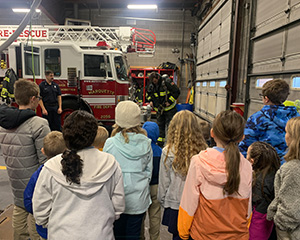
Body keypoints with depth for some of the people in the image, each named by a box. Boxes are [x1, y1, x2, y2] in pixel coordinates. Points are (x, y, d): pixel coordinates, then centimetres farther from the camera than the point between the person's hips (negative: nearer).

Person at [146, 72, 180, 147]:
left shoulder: (167, 82, -18)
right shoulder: (152, 85, 0)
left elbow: (177, 91, -18)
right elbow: (148, 94, 19)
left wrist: (169, 101, -21)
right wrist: (150, 101, 0)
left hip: (169, 108, -6)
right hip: (159, 109, 6)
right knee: (160, 125, 11)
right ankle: (160, 143, 21)